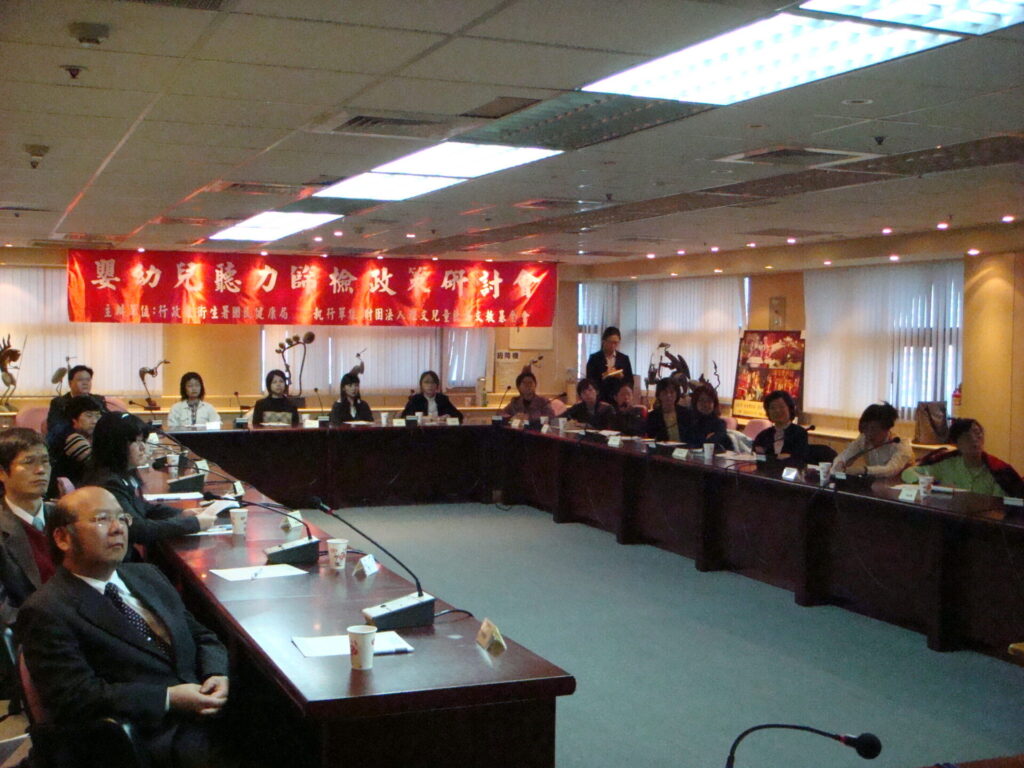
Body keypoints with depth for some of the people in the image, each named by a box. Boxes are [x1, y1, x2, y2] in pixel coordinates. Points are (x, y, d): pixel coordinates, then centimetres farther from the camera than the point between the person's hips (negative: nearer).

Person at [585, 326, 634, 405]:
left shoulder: (624, 359, 10)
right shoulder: (594, 358, 3)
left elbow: (630, 383, 9)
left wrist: (621, 377, -11)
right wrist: (603, 376, -17)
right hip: (600, 401, -2)